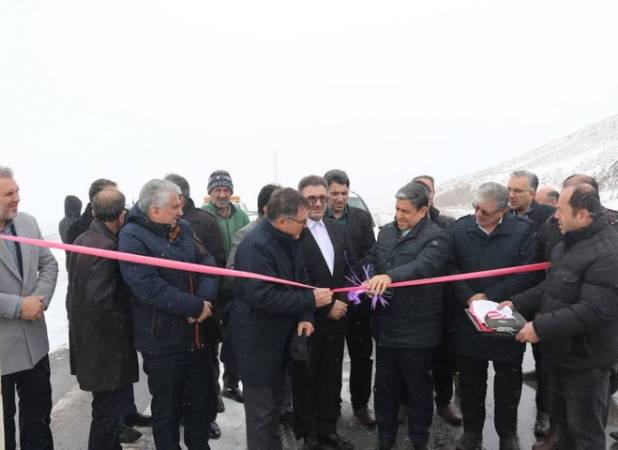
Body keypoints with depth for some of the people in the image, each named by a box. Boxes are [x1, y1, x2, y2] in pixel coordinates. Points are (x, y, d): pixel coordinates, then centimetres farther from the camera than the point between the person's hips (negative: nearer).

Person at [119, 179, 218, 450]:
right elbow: (150, 289, -26)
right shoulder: (132, 237, -16)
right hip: (162, 340, -6)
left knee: (199, 399, 20)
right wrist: (196, 306, -21)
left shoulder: (183, 228, 6)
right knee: (167, 406, 11)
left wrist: (206, 300, -18)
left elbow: (207, 263, 1)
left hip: (195, 333, 7)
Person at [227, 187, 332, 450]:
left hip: (279, 334, 9)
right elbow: (263, 297, -32)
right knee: (261, 407, 2)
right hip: (256, 338, -9)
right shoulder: (255, 246, -26)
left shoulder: (289, 240, 2)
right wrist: (310, 300, -26)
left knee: (275, 397, 23)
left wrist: (305, 316, -8)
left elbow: (300, 278, 8)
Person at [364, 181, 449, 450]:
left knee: (418, 388, 12)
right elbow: (370, 261, 13)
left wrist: (390, 276, -44)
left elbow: (422, 266, -30)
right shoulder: (386, 232, 8)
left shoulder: (435, 237, -13)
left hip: (417, 330, -5)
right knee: (385, 387, 17)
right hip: (386, 325, 6)